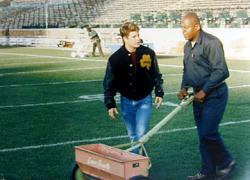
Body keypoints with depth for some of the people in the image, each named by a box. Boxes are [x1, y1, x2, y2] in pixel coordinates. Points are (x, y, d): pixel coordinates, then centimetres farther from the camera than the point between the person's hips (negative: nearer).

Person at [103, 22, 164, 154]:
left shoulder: (148, 53, -9)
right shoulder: (115, 58, -12)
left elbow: (156, 75, 6)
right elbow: (109, 84, -5)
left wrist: (159, 93, 3)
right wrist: (110, 105, -8)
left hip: (144, 100, -1)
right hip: (126, 101, 1)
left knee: (141, 133, -12)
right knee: (133, 136, 12)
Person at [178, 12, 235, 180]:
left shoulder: (211, 43, -17)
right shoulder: (188, 46, 11)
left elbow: (221, 71, -21)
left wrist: (204, 91, -19)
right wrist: (184, 87, 5)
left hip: (214, 95, -8)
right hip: (199, 96, 8)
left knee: (208, 133, -13)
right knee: (204, 134, 10)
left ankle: (226, 162, 9)